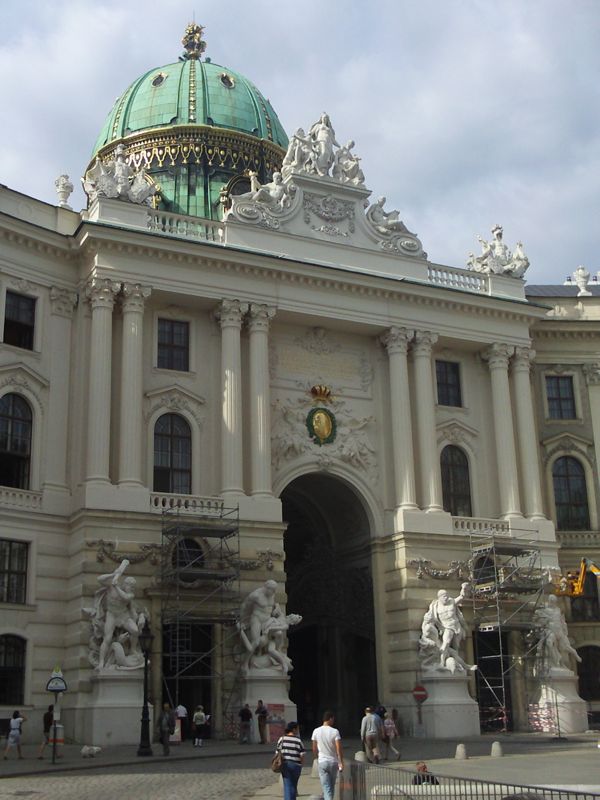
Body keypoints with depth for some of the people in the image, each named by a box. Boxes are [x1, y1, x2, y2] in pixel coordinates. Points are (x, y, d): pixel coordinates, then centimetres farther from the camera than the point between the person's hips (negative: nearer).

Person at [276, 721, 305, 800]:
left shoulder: (281, 739, 0)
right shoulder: (298, 740, -6)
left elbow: (277, 753, 1)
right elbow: (302, 755, -7)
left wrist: (280, 763, 13)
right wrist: (301, 764, 9)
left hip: (285, 765, 1)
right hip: (296, 765, -1)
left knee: (287, 785, 2)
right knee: (294, 784, 17)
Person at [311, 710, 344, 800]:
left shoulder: (316, 731, -3)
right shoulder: (335, 731, -10)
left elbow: (314, 749, 5)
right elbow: (339, 749, -14)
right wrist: (341, 762, -7)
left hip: (322, 762, 0)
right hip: (333, 762, 0)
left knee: (326, 788, -2)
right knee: (331, 787, 18)